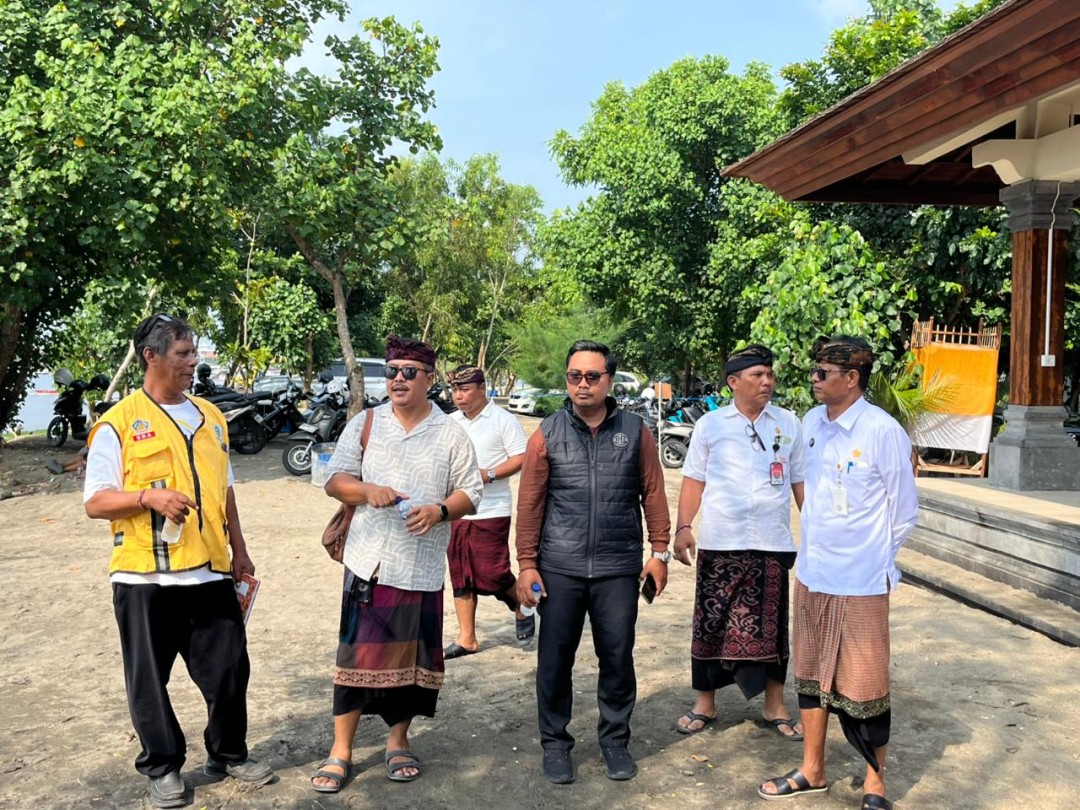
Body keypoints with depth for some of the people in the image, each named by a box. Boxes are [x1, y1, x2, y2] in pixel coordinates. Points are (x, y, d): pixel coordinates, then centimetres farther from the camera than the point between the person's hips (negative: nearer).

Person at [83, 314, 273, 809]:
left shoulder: (210, 417, 12)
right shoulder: (119, 423, -6)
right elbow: (95, 503, -7)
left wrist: (238, 550, 17)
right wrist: (149, 496, -23)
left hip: (210, 573, 4)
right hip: (145, 578, -4)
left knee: (229, 669, 9)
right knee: (149, 680, 8)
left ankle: (228, 755, 28)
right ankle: (162, 768, 25)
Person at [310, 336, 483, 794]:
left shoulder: (451, 434, 2)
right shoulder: (364, 424, 4)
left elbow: (470, 493, 3)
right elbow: (334, 480, 4)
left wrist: (439, 510, -17)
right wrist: (367, 490, -16)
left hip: (423, 568, 0)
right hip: (369, 562, 0)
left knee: (412, 657, 8)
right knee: (357, 653, 1)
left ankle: (398, 742, 27)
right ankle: (341, 751, 13)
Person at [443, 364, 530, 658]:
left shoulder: (503, 420, -6)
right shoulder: (450, 423, 11)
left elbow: (521, 458, -10)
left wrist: (488, 475, -19)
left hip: (491, 511, -6)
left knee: (492, 572, -6)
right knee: (461, 577, 8)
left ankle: (522, 610, 23)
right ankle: (467, 638, 17)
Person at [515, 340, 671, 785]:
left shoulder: (635, 431, 3)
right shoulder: (547, 434, 1)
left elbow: (653, 493, 5)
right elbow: (530, 503, 0)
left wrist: (659, 551, 1)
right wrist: (527, 564, -2)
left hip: (619, 568, 0)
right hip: (560, 568, 0)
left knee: (618, 657, 8)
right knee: (555, 659, 7)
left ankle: (615, 739, 27)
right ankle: (555, 742, 24)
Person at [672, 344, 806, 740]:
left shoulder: (788, 423, 5)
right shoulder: (710, 424, 3)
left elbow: (801, 480, 9)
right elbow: (694, 479, 3)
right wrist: (683, 526, -6)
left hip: (772, 543, 1)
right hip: (720, 543, -1)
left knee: (770, 626, 9)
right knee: (712, 623, 5)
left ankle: (775, 705, 24)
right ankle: (705, 702, 20)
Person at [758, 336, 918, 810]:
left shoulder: (883, 431, -16)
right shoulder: (812, 422, 2)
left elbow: (904, 511, -6)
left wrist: (871, 557, 4)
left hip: (861, 581, -6)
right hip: (811, 573, 6)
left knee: (863, 687, 5)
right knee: (812, 676, 17)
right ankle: (812, 771, 33)